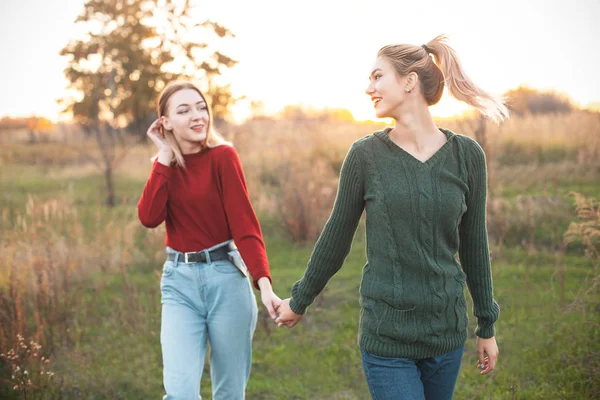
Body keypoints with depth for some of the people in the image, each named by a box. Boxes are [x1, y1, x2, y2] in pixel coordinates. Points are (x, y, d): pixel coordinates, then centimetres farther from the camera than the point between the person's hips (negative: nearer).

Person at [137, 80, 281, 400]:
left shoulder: (223, 156, -7)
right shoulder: (164, 165, 7)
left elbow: (245, 224, -14)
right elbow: (149, 217, -10)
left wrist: (263, 283, -26)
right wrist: (165, 158, -8)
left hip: (226, 279, -2)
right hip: (179, 283, 3)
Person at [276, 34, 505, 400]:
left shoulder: (467, 155, -2)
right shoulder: (365, 155, -6)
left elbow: (473, 244, 7)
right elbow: (336, 237, 5)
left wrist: (487, 326, 12)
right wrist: (299, 302, 13)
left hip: (447, 331, 2)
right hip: (386, 336, -2)